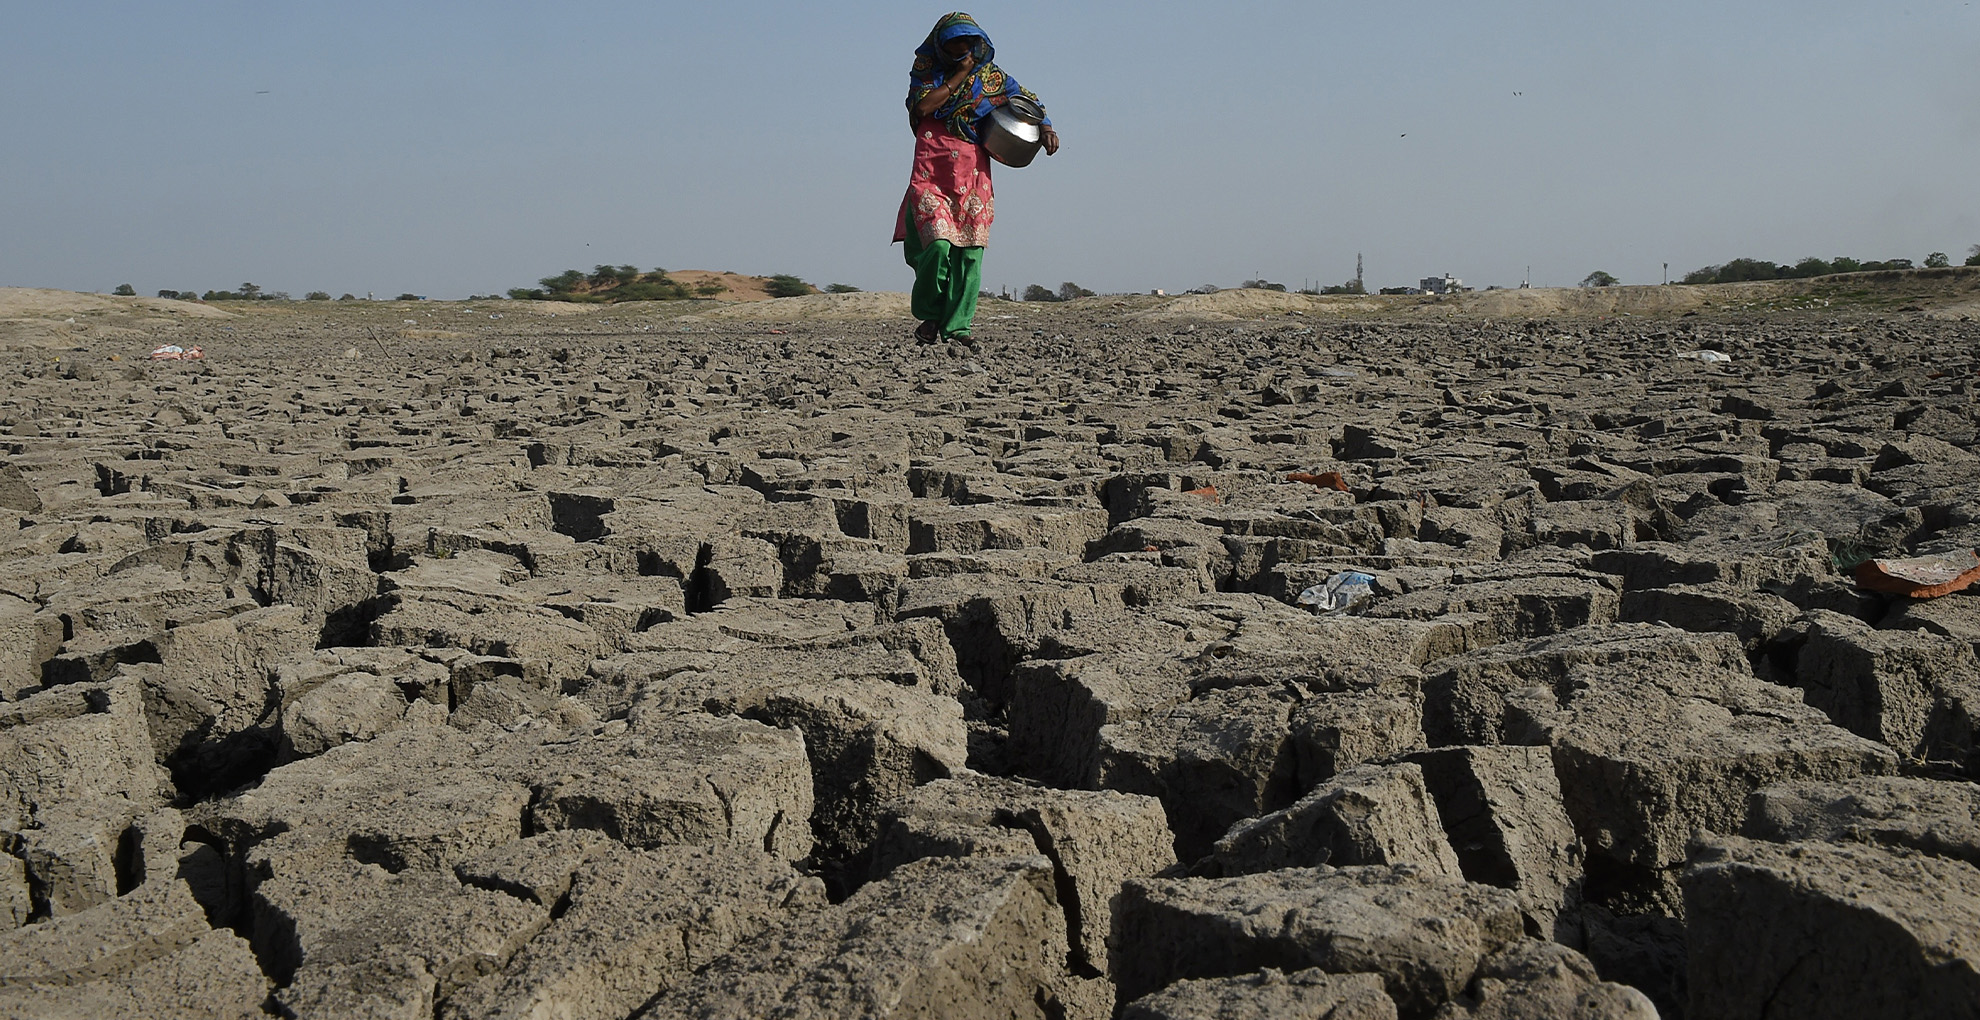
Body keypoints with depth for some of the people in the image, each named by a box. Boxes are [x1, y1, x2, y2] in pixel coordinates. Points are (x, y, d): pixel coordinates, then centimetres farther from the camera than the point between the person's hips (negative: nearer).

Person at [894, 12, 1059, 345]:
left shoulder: (991, 75, 12)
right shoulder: (926, 69, 8)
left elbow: (1030, 100, 20)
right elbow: (922, 108, -9)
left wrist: (1046, 127, 2)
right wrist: (960, 75, -6)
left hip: (972, 171, 2)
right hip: (931, 171, -2)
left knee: (970, 250, -5)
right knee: (936, 242, -17)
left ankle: (957, 327, 0)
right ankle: (930, 315, 3)